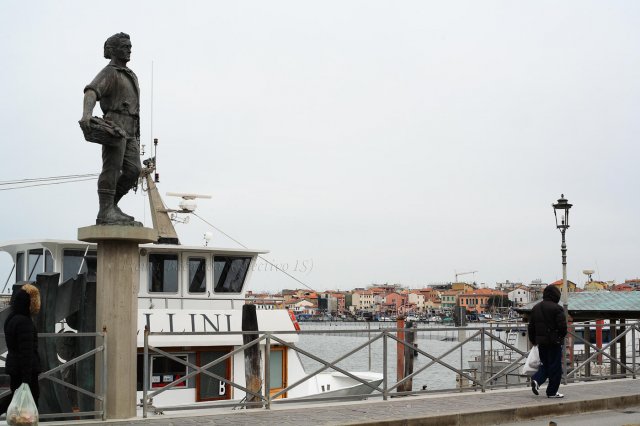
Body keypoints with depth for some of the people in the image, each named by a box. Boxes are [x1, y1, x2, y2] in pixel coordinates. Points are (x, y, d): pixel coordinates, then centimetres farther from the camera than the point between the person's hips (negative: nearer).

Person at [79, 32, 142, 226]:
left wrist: (136, 135, 26)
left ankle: (111, 206, 6)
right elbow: (91, 93, -20)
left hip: (130, 131, 8)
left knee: (133, 170, -3)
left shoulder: (131, 76, 27)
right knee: (112, 168, -14)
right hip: (114, 126, -8)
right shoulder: (108, 73, -1)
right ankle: (106, 213, -17)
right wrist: (86, 114, -40)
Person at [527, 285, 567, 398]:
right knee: (555, 367, 3)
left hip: (541, 342, 6)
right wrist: (561, 337, 4)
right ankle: (552, 392, 6)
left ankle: (536, 379, -7)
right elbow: (562, 326, -15)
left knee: (544, 364, 18)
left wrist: (533, 340, 22)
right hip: (554, 342, -6)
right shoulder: (557, 308, -11)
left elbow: (531, 326, 14)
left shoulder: (535, 308, 10)